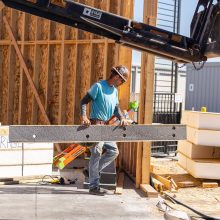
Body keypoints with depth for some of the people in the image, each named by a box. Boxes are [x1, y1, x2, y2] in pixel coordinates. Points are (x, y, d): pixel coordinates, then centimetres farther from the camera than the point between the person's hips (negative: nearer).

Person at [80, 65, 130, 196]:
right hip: (96, 124, -9)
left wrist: (122, 118, -5)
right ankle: (94, 186, 1)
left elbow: (116, 107, 15)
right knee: (97, 154, -6)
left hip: (106, 126, 9)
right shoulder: (98, 86, -10)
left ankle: (92, 172, 19)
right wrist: (84, 116, -26)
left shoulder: (115, 90, 14)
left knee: (114, 151, 10)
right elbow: (84, 101, -11)